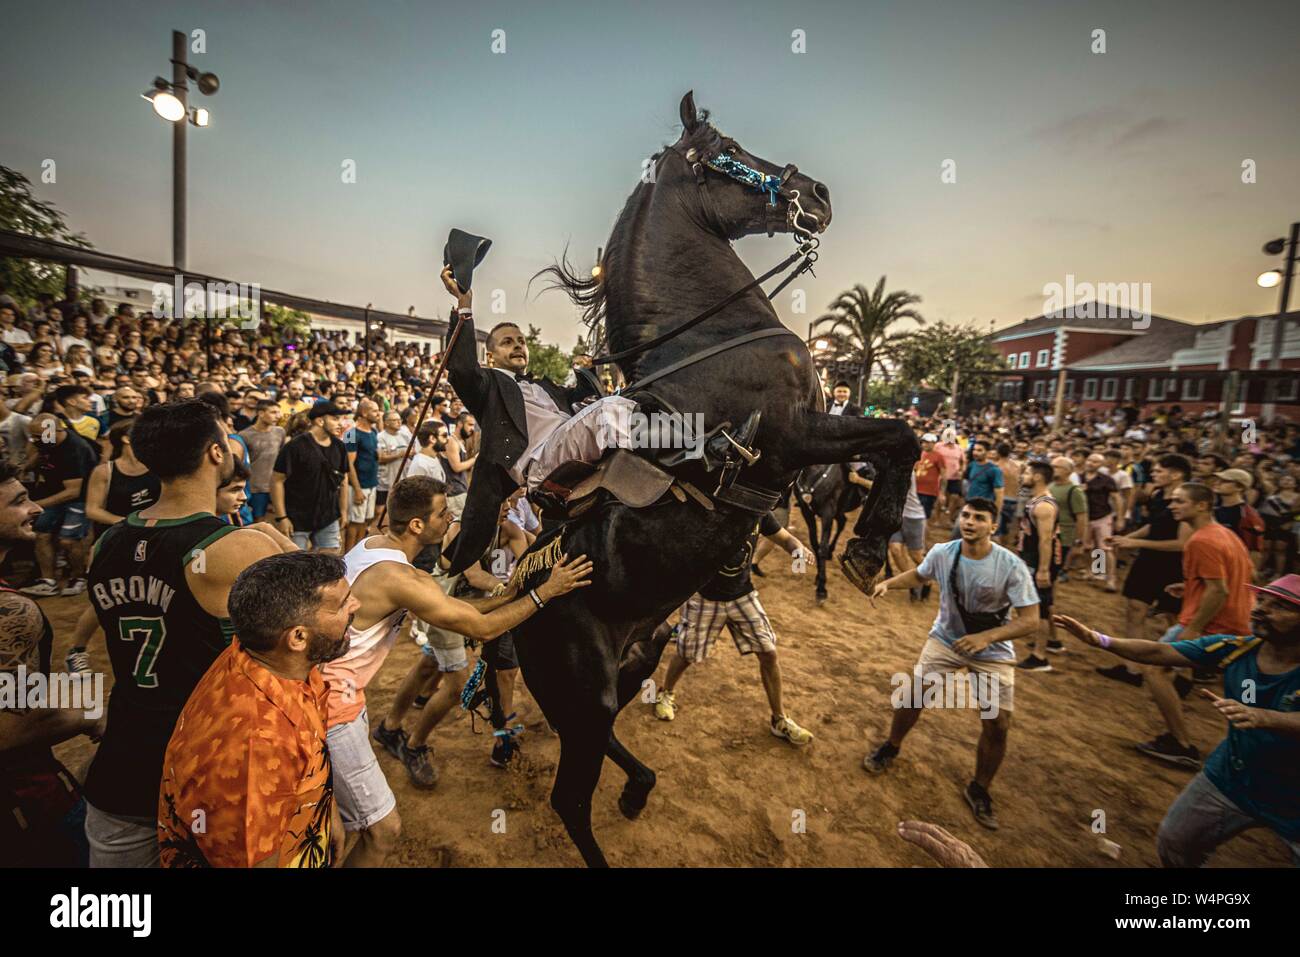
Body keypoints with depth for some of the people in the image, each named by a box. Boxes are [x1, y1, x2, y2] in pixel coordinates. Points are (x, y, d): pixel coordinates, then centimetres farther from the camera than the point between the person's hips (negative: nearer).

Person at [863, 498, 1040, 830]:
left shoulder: (1012, 566, -25)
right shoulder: (942, 553, -16)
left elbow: (1030, 620, -24)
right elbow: (919, 575, 7)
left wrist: (985, 637, -38)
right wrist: (888, 583, -11)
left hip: (993, 653, -2)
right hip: (946, 639, 2)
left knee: (998, 725, -4)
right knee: (913, 696, -1)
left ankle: (979, 790, 23)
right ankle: (891, 748, 28)